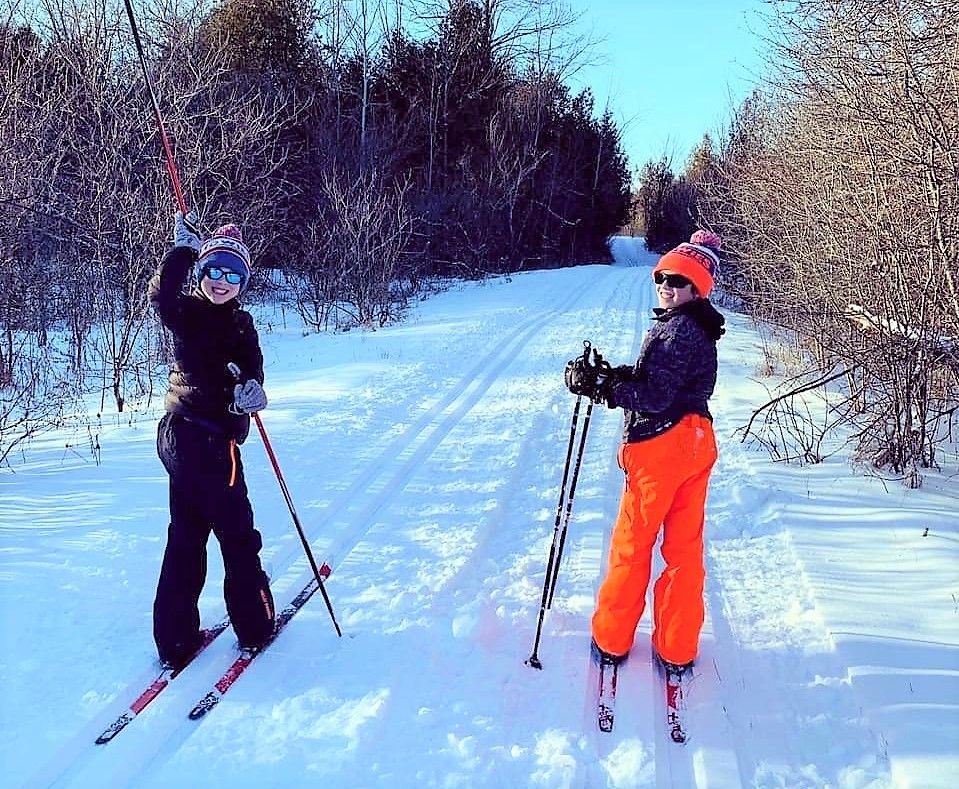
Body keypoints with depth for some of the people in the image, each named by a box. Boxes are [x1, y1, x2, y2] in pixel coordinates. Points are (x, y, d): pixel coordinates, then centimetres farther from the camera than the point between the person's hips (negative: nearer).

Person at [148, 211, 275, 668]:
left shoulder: (241, 324, 12)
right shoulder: (189, 313, -5)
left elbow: (251, 365, -6)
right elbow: (160, 296, -28)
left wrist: (251, 388, -27)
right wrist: (185, 247, -33)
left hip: (215, 439, 8)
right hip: (194, 437, -7)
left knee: (187, 537, 13)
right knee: (238, 534, 3)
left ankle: (176, 639, 24)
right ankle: (252, 625, 18)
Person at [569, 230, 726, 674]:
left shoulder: (677, 330, -17)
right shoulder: (698, 329, 14)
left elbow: (655, 396, -22)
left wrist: (601, 386, -18)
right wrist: (622, 377, -1)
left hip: (660, 445, -9)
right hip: (696, 441, 9)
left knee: (631, 542, 5)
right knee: (685, 546, 12)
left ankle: (612, 640, 19)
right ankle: (678, 649, 22)